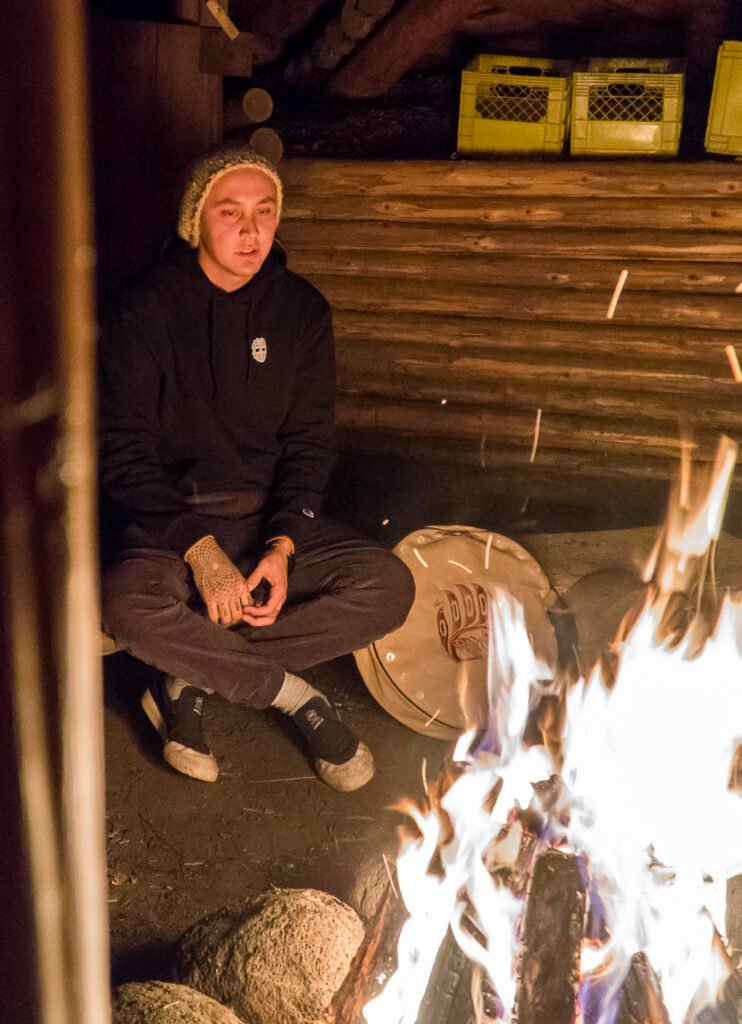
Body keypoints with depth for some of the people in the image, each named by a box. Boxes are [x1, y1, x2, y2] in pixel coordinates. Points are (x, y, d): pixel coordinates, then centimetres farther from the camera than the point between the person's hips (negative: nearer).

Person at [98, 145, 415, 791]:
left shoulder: (301, 309, 4)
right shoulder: (146, 307, -7)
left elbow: (310, 443, 4)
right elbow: (124, 453, -10)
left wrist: (283, 546, -13)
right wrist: (199, 548, -23)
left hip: (271, 518, 4)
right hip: (168, 517, -3)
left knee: (389, 586, -20)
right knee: (130, 605, -36)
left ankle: (191, 678, -13)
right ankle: (293, 695, -12)